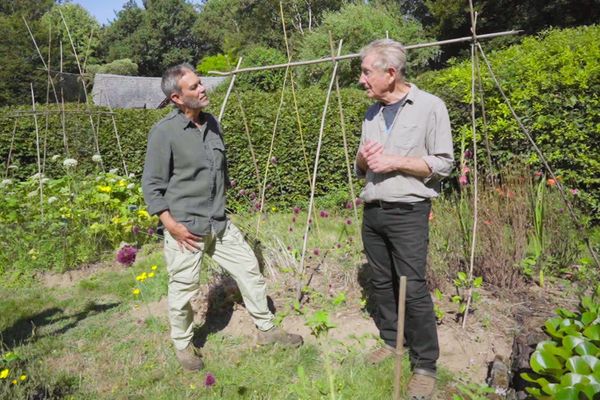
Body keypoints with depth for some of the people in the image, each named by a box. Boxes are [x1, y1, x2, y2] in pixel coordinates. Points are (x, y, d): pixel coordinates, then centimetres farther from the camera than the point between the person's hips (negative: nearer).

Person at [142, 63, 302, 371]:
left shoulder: (211, 123, 7)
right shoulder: (164, 132, -13)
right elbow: (151, 185, -10)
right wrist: (171, 224, -15)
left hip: (220, 223, 6)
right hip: (185, 228, -6)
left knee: (249, 270, 11)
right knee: (183, 289, 7)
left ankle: (266, 330, 29)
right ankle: (183, 345, 32)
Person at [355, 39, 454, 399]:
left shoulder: (430, 106, -5)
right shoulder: (372, 113, 13)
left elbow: (443, 163, -7)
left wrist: (396, 161, -16)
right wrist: (363, 158, -4)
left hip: (408, 214, -6)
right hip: (372, 213, 6)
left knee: (413, 288, -5)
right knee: (381, 283, 12)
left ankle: (425, 365, 10)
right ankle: (391, 341, 30)